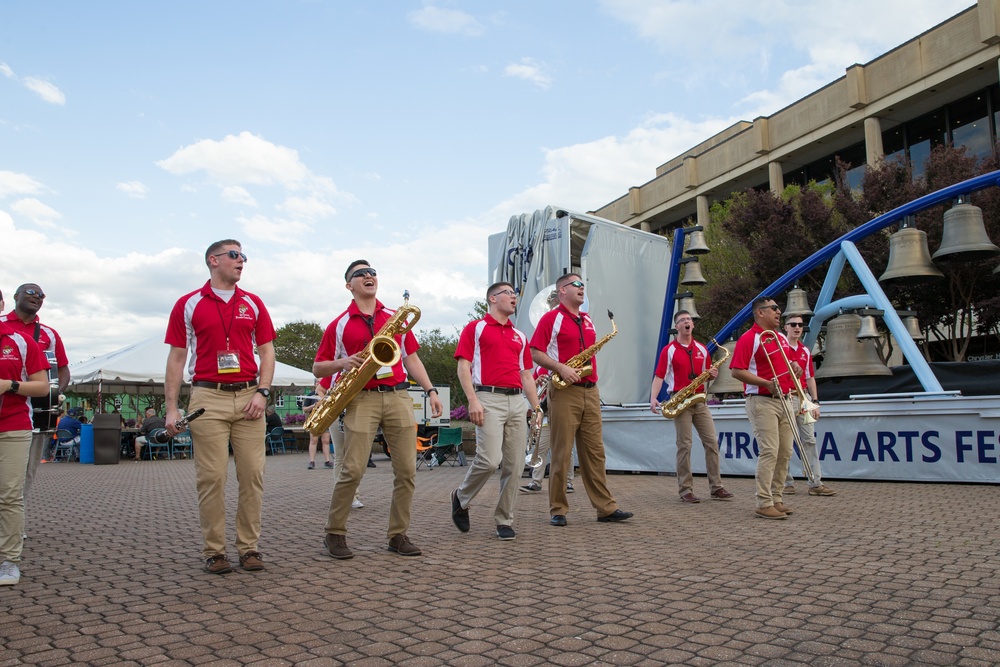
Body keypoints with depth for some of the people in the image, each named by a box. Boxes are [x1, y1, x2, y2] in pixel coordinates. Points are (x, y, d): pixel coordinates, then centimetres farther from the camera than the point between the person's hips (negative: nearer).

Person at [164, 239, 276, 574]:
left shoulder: (253, 303, 12)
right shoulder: (188, 304, 5)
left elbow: (266, 352, 11)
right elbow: (176, 358, 4)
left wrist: (262, 392, -3)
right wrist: (171, 407, -2)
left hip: (248, 397, 2)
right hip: (208, 398, -2)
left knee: (252, 475, 1)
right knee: (212, 477, -2)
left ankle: (249, 546, 12)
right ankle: (214, 550, 10)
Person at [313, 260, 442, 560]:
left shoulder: (396, 318, 16)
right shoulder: (339, 325, 7)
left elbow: (411, 358, 18)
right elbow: (317, 368, 10)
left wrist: (431, 390, 8)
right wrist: (342, 363, -10)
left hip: (398, 397, 3)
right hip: (362, 400, -3)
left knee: (407, 469, -1)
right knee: (353, 469, -10)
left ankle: (398, 535, 12)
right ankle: (335, 534, 9)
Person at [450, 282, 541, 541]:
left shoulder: (519, 336, 22)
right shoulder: (475, 328, 6)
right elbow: (463, 367, -2)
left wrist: (536, 407, 13)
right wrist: (472, 400, -14)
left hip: (517, 401, 6)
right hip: (488, 399, -6)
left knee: (514, 466, 2)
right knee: (490, 459, -16)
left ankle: (504, 520, 13)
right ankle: (461, 498, 11)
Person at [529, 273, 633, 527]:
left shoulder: (588, 321, 19)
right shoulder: (551, 318, -2)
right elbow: (535, 353, -8)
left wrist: (594, 377, 13)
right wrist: (561, 368, -20)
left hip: (590, 391, 6)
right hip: (564, 393, -6)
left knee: (595, 451, 8)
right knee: (561, 453, -2)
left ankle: (606, 507, 12)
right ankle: (558, 510, 7)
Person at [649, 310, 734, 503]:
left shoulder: (702, 349, 12)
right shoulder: (669, 350, -2)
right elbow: (659, 376, -7)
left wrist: (712, 374, -3)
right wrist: (653, 398, -21)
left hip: (700, 400, 5)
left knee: (712, 442, 1)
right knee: (684, 445, -3)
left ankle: (716, 488, 9)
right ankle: (685, 491, 3)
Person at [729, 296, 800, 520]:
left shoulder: (782, 338, 16)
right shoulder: (749, 339, -9)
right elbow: (737, 371, -15)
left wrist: (793, 369, 6)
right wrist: (766, 383, -20)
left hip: (785, 400, 8)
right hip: (762, 402, -8)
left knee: (784, 452, 8)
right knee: (769, 451, -11)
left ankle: (776, 499, 18)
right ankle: (764, 504, -5)